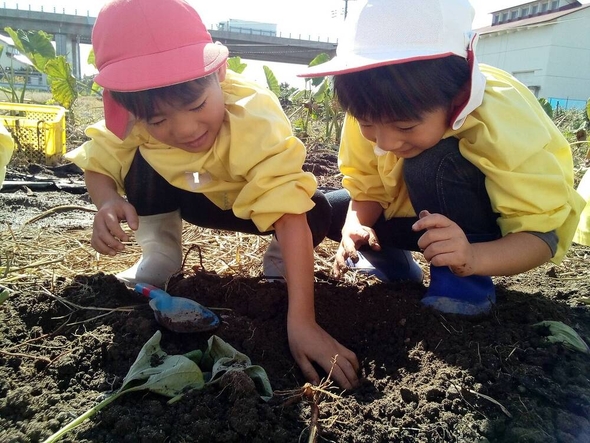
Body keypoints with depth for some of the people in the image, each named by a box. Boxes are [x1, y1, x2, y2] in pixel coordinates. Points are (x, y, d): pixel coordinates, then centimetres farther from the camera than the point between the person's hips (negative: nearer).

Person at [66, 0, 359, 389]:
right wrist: (108, 202, -38)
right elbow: (97, 164, -12)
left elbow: (291, 214, -48)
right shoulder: (134, 119, -29)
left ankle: (281, 260, 3)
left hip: (251, 198, -2)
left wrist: (301, 320, -55)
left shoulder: (255, 119, -41)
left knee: (317, 213, -30)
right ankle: (159, 254, -3)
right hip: (187, 194, 3)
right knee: (141, 162, -26)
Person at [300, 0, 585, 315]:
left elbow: (544, 233, -29)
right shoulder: (372, 115, -22)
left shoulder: (504, 125, -35)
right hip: (433, 213, 5)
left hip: (503, 224, -4)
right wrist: (355, 228, -32)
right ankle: (391, 262, 11)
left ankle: (466, 282, -17)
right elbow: (366, 188, -10)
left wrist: (471, 258, -49)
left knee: (433, 165, -36)